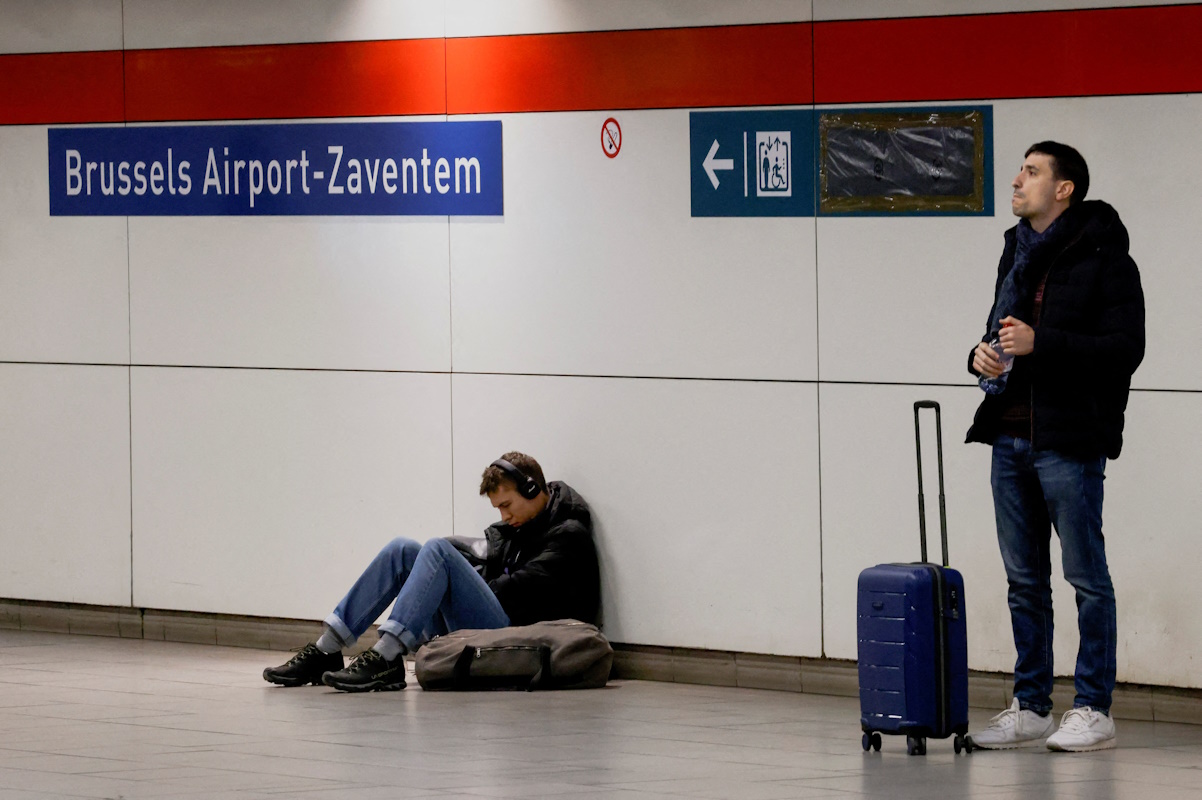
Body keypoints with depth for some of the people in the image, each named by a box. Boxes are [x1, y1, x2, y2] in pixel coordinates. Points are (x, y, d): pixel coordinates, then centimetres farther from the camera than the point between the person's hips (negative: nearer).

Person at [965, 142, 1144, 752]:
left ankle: (1093, 709, 3)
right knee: (1024, 580, 10)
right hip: (1010, 436, 8)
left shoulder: (1102, 259, -8)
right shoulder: (1017, 254, 17)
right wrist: (983, 354, 4)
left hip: (1069, 440, -8)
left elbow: (1124, 350, -15)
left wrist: (1040, 344, -22)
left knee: (1086, 576, -2)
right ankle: (1030, 706, 16)